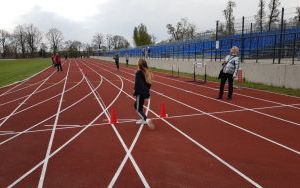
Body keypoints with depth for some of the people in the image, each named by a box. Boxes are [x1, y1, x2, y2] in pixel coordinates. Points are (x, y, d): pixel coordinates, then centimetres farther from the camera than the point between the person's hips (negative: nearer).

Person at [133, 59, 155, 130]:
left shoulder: (138, 73, -17)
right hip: (145, 93, 8)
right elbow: (149, 84, 11)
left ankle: (147, 120, -15)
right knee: (136, 105, 25)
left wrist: (135, 93, -15)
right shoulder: (147, 72, 5)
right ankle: (143, 119, 30)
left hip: (140, 93, -8)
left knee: (139, 109, 2)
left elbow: (137, 84, -20)